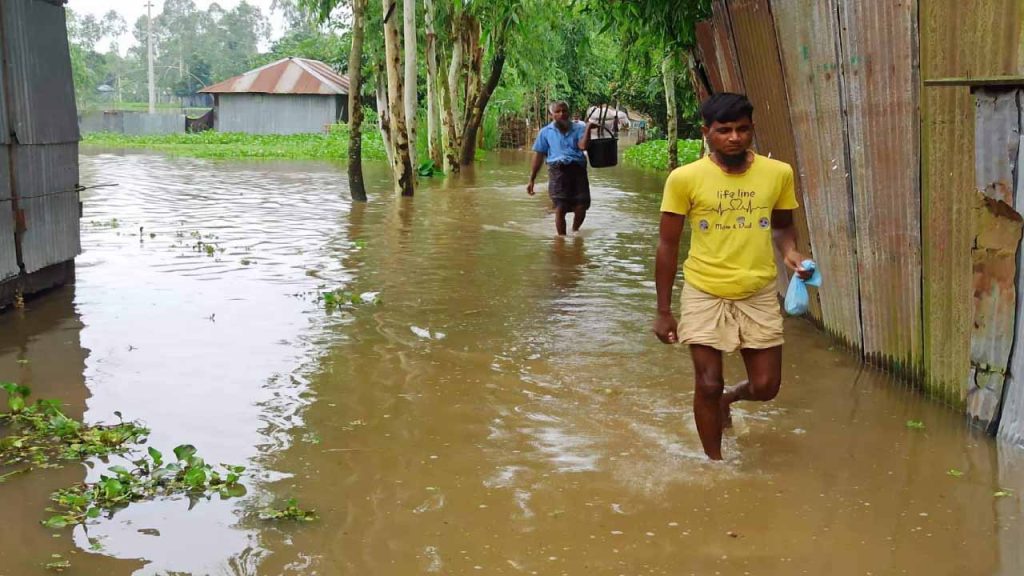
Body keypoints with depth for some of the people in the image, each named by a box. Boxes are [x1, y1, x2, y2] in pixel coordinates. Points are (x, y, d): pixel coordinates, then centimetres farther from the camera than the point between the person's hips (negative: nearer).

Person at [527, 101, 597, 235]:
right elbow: (538, 156, 13)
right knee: (560, 208, -10)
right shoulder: (545, 132, 12)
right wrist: (531, 180, 10)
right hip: (558, 170, -1)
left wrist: (588, 128, -14)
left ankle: (575, 231, 27)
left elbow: (583, 146, -7)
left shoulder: (578, 128, 11)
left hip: (578, 169, 1)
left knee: (581, 207, -2)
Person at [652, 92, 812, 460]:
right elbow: (668, 246, -4)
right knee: (707, 385, 3)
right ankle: (714, 461, 24)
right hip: (705, 294, -2)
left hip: (759, 294, 2)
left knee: (765, 387, 7)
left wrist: (789, 251, -10)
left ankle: (727, 399, 41)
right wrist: (663, 311, -4)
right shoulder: (685, 179, -11)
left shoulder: (778, 173, -5)